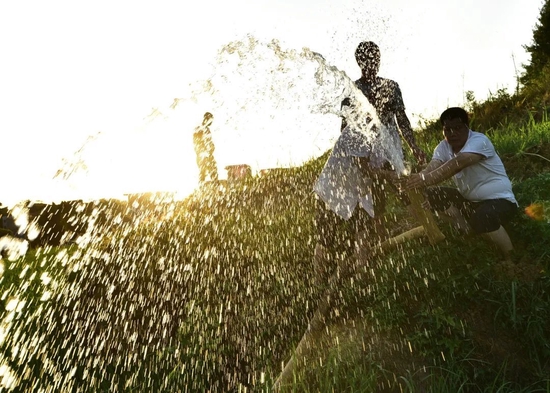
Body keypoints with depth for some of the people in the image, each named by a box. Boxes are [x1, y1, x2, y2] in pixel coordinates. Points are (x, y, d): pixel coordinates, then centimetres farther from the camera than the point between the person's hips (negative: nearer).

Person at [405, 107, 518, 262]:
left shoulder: (479, 140, -21)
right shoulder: (443, 147, -3)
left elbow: (458, 163, -42)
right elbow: (433, 166, -23)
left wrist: (428, 179, -57)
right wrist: (419, 179, -47)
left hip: (499, 199, -7)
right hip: (470, 200, 7)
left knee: (482, 218, -38)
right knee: (432, 194, -10)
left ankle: (510, 259, -9)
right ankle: (470, 235, 0)